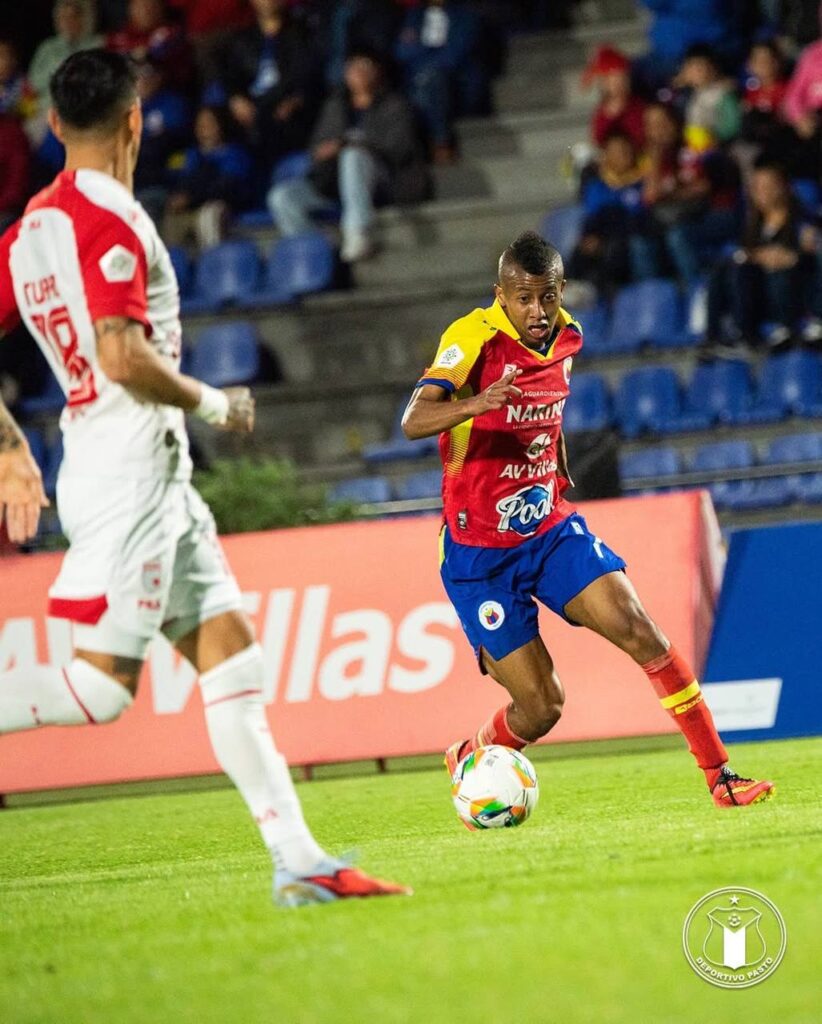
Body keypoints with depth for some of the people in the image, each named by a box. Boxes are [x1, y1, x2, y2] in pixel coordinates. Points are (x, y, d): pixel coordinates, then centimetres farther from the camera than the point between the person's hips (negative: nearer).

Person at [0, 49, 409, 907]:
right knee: (100, 686, -9)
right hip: (128, 469, -9)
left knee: (230, 658, 6)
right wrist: (214, 404, -7)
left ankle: (297, 860, 3)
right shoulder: (110, 221, -13)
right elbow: (123, 360, -22)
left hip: (151, 480, 9)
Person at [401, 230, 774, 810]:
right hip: (479, 551, -5)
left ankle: (720, 776, -8)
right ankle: (466, 762, 27)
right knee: (541, 706, -5)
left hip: (550, 528, 5)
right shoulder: (474, 338, -18)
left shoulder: (567, 337, 2)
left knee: (639, 630, -14)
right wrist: (477, 403, -49)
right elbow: (413, 421, -32)